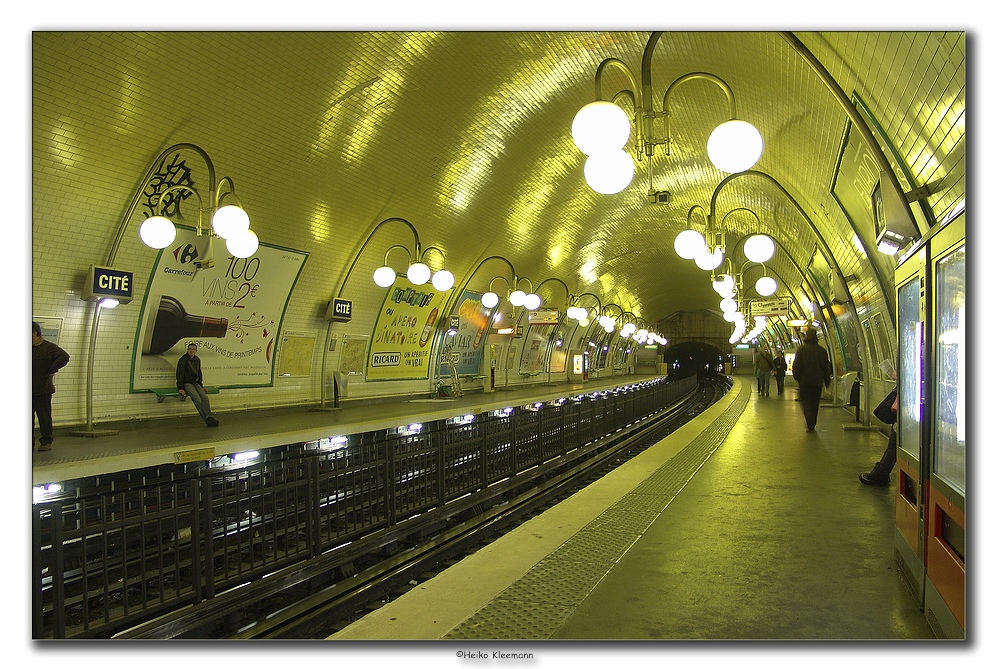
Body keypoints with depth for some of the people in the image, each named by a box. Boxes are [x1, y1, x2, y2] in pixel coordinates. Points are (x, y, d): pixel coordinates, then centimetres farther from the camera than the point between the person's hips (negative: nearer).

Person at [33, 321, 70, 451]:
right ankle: (29, 442, 18)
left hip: (43, 390, -6)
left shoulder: (49, 347, -6)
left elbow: (64, 357, -19)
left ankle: (46, 442, 10)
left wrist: (50, 370, -15)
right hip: (29, 391, 6)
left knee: (44, 417, 1)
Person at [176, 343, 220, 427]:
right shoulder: (183, 360, -9)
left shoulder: (197, 360, 11)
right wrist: (180, 388, -17)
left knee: (205, 397, -19)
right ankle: (207, 419, -26)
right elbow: (180, 374, -11)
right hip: (186, 383, -6)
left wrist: (201, 386, 19)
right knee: (197, 399, -26)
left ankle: (209, 418, -25)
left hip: (195, 383, 6)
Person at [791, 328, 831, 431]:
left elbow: (796, 365, -8)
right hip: (817, 381, 3)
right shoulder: (822, 350, 3)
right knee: (815, 403, 12)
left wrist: (796, 376, 5)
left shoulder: (801, 349, -6)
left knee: (805, 400, 4)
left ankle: (810, 422, -19)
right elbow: (826, 367, 9)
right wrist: (827, 381, 17)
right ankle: (812, 424, 17)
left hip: (804, 380, -3)